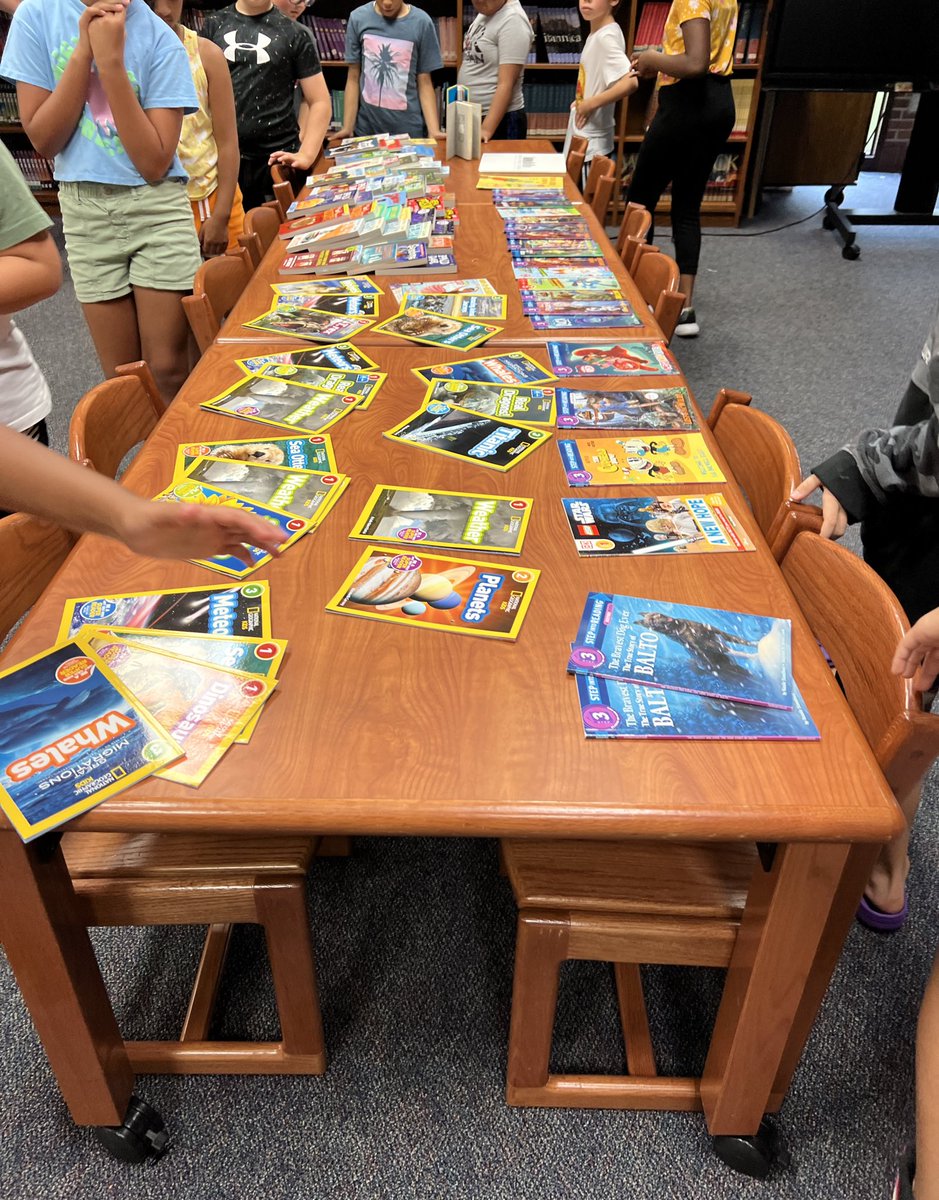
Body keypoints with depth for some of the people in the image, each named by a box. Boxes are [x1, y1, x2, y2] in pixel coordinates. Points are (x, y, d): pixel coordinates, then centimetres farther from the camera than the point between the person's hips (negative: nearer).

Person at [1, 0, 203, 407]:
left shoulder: (159, 38, -7)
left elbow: (154, 164, -14)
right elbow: (44, 139, -6)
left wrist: (112, 61, -19)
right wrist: (84, 50, -13)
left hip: (157, 209, -2)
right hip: (85, 210, 2)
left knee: (169, 374, -2)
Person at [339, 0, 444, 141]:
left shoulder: (421, 22, -5)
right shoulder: (358, 18, -2)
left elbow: (424, 82, -1)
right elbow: (353, 78, 3)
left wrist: (433, 130, -12)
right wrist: (347, 127, -2)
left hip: (408, 127, -1)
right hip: (366, 127, 1)